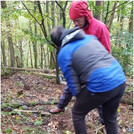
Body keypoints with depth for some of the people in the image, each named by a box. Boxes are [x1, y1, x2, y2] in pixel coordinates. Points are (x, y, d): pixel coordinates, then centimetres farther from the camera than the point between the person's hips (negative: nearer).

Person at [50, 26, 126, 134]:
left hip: (101, 86, -6)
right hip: (120, 80, 7)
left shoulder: (63, 54, -2)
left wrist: (79, 97, 18)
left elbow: (72, 82, 0)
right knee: (110, 118, 25)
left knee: (77, 114, 19)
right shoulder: (89, 37, 15)